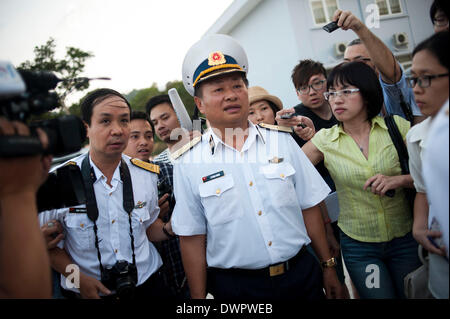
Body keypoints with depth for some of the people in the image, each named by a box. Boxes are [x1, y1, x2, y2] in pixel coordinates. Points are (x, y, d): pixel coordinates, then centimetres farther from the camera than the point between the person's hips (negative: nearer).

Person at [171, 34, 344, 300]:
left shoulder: (282, 141, -2)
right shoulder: (188, 163, -8)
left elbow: (309, 207, 3)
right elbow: (192, 238, -4)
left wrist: (328, 266, 6)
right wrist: (198, 297, -2)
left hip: (302, 274, 3)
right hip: (235, 286, -2)